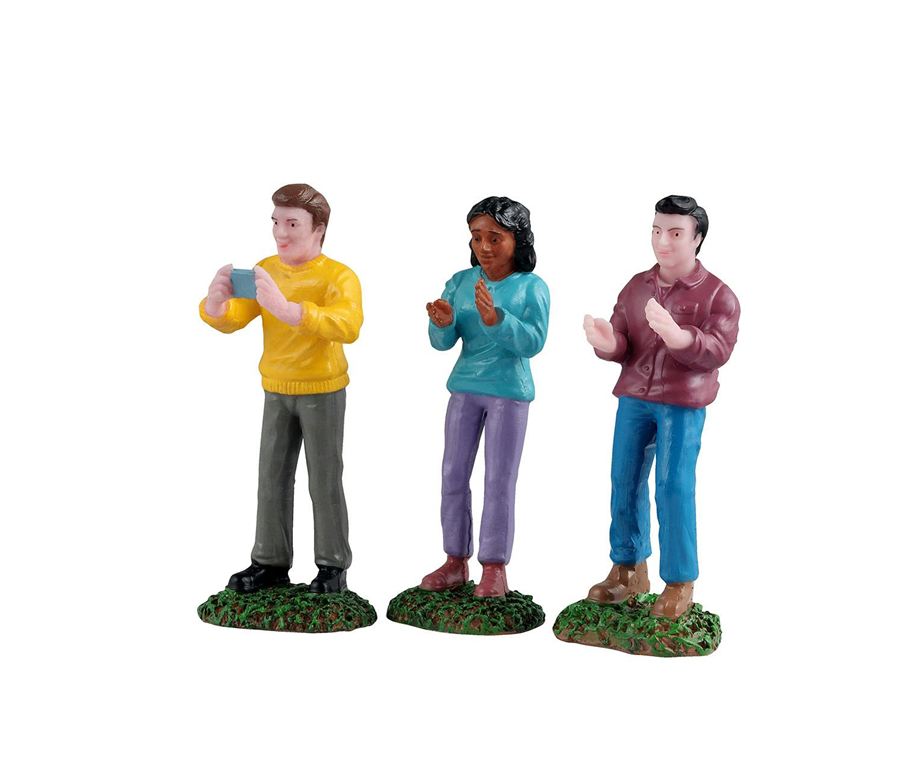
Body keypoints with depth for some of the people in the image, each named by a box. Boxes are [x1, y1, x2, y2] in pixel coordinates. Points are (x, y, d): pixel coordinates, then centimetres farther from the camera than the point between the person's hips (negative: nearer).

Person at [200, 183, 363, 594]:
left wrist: (285, 307, -45)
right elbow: (229, 320, -1)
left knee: (324, 481, 3)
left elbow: (348, 327, -34)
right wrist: (215, 300, -27)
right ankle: (271, 562, 19)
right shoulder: (264, 270, 2)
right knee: (272, 478, 8)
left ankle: (333, 566, 14)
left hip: (323, 392, -4)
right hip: (276, 391, 5)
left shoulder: (338, 276, -15)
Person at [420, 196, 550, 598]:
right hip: (465, 388, 4)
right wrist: (442, 324, -24)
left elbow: (534, 342, -20)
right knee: (454, 475, 8)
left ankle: (494, 567, 12)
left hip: (509, 392, -4)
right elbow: (443, 342, -2)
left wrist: (495, 318, -34)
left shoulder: (532, 287, -9)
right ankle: (456, 561, 19)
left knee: (499, 482, 1)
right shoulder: (460, 281, 1)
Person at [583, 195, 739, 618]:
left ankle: (680, 583, 7)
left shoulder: (718, 294, -5)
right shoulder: (636, 286, 9)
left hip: (683, 405, -5)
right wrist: (607, 342, -23)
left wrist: (676, 335, -37)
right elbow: (622, 345, 3)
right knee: (625, 483, 9)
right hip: (633, 399, 5)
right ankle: (628, 568, 25)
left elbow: (718, 350, -18)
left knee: (674, 489, -5)